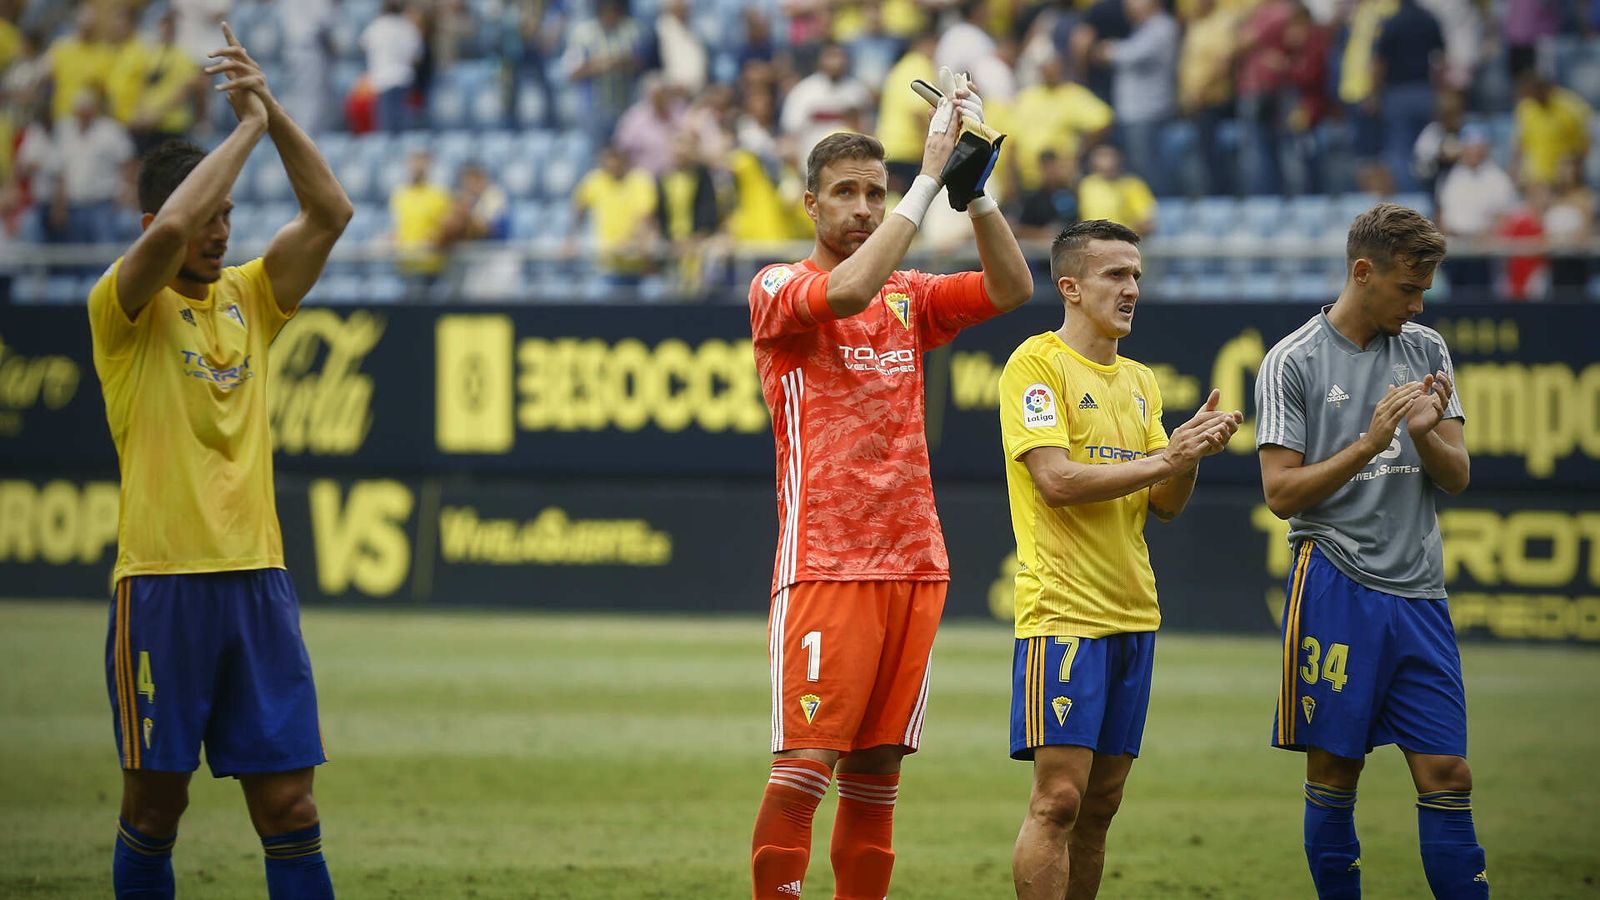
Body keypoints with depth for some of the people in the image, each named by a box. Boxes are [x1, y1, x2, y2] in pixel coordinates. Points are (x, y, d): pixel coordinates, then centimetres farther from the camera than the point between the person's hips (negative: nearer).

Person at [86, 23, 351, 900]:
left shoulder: (248, 298, 13)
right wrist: (247, 126, -14)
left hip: (257, 579, 4)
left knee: (288, 805, 0)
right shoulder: (124, 308, -2)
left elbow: (330, 212, 4)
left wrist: (274, 112, -5)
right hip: (163, 585, -4)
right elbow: (167, 231, -21)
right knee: (155, 800, 3)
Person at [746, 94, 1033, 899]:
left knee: (877, 772, 5)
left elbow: (1012, 288, 5)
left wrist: (974, 188, -6)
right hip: (824, 564, -5)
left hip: (914, 563, 5)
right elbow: (846, 291, -21)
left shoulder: (909, 296, 16)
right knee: (804, 764, -13)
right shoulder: (778, 288, 0)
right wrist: (930, 175, -19)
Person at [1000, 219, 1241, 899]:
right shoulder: (1036, 363, -6)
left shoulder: (1140, 382, 17)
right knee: (1058, 799, -12)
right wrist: (1164, 457, -15)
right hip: (1062, 610, -7)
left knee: (1100, 803, 8)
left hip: (1133, 613, 7)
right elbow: (1056, 480, -16)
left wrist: (1192, 450, -6)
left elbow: (1166, 506, 14)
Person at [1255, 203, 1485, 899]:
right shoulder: (1293, 363, -2)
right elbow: (1282, 493, -7)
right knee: (1333, 775, 0)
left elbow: (1457, 477, 11)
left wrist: (1427, 434, -10)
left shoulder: (1427, 351, 12)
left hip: (1419, 594, 4)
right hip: (1336, 588, -4)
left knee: (1447, 776, -2)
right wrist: (1369, 442, -16)